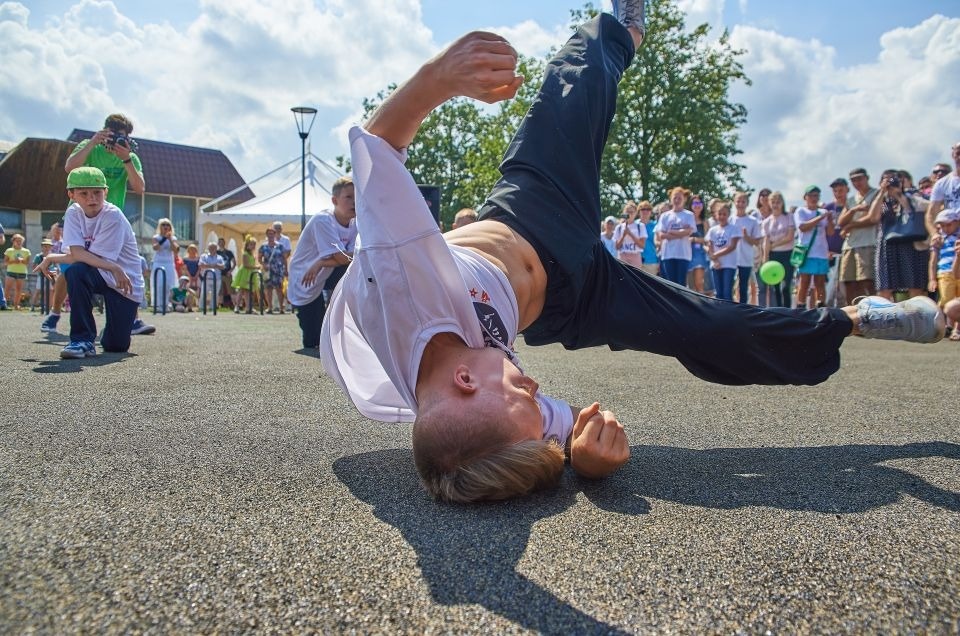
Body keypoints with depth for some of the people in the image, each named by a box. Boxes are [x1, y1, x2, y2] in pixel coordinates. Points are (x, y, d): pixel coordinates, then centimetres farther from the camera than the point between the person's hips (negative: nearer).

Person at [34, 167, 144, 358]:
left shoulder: (113, 216, -20)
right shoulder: (73, 213, -6)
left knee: (116, 346, -5)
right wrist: (113, 267, -30)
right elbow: (77, 253, -19)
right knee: (75, 271, -34)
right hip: (99, 277, 3)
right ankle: (83, 340, -20)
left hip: (125, 285, -3)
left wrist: (52, 258, -13)